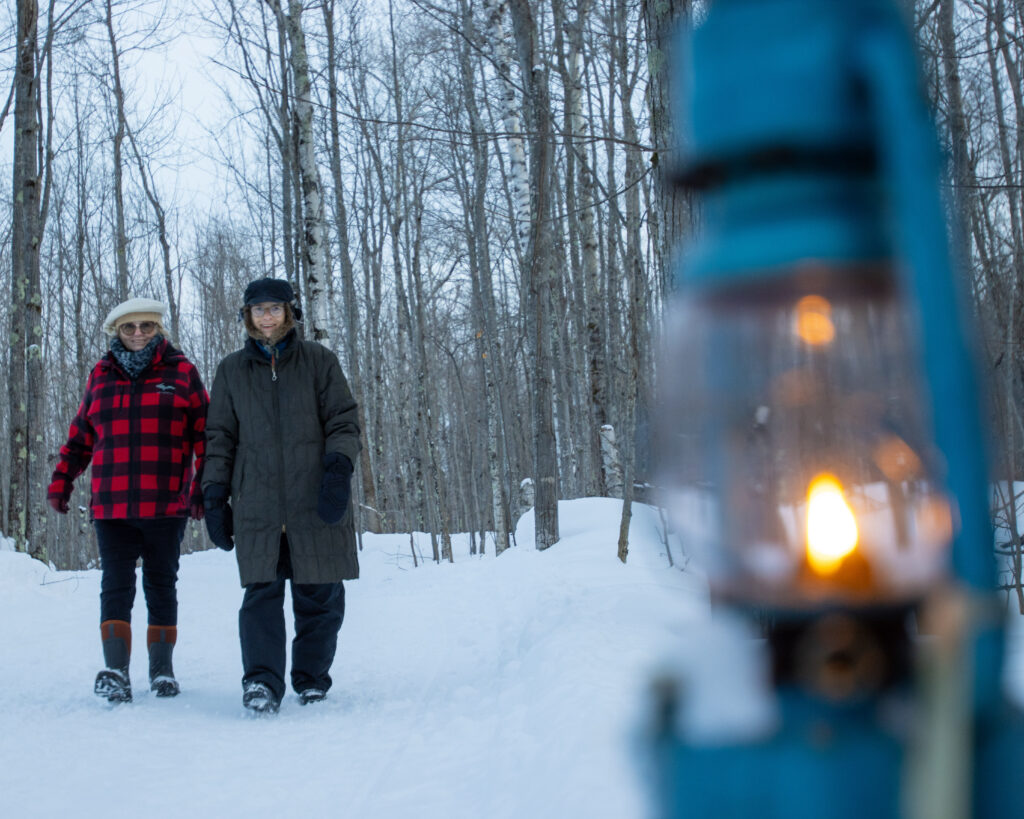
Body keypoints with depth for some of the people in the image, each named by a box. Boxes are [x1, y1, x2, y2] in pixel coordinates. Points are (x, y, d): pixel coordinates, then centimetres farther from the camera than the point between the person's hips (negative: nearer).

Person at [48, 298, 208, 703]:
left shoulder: (181, 372, 5)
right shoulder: (101, 376, 12)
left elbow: (205, 434, 4)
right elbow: (80, 435, 18)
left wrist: (204, 488, -1)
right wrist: (61, 482, 14)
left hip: (167, 506, -1)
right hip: (111, 506, 1)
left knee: (161, 585, 8)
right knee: (116, 586, -7)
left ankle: (162, 669, 17)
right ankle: (115, 670, -12)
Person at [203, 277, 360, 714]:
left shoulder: (319, 361, 9)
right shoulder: (231, 370, 15)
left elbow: (343, 419, 6)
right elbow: (219, 437, 16)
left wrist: (339, 467, -11)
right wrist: (215, 497, 8)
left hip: (316, 500, 0)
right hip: (256, 505, 0)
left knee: (321, 595, 3)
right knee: (261, 591, -11)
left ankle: (312, 680, 16)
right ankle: (261, 681, -14)